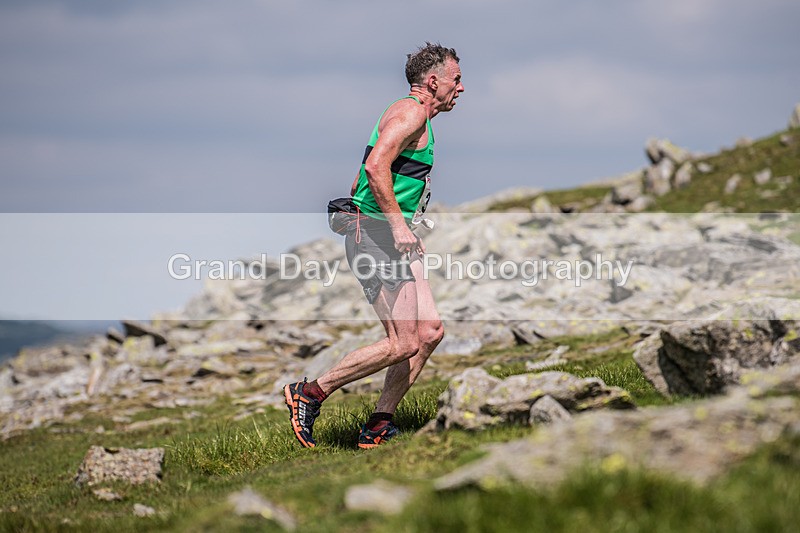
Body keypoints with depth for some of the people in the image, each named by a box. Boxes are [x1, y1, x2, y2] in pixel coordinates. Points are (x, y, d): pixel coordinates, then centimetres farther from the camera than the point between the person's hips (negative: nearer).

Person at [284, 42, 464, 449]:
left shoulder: (415, 118, 24)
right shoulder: (411, 112, -9)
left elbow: (359, 184, 27)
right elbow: (376, 166, -24)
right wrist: (398, 223, -24)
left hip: (390, 238, 11)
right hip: (376, 235, -11)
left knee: (430, 331, 3)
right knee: (402, 343, -13)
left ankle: (378, 427, 7)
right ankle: (310, 393, -4)